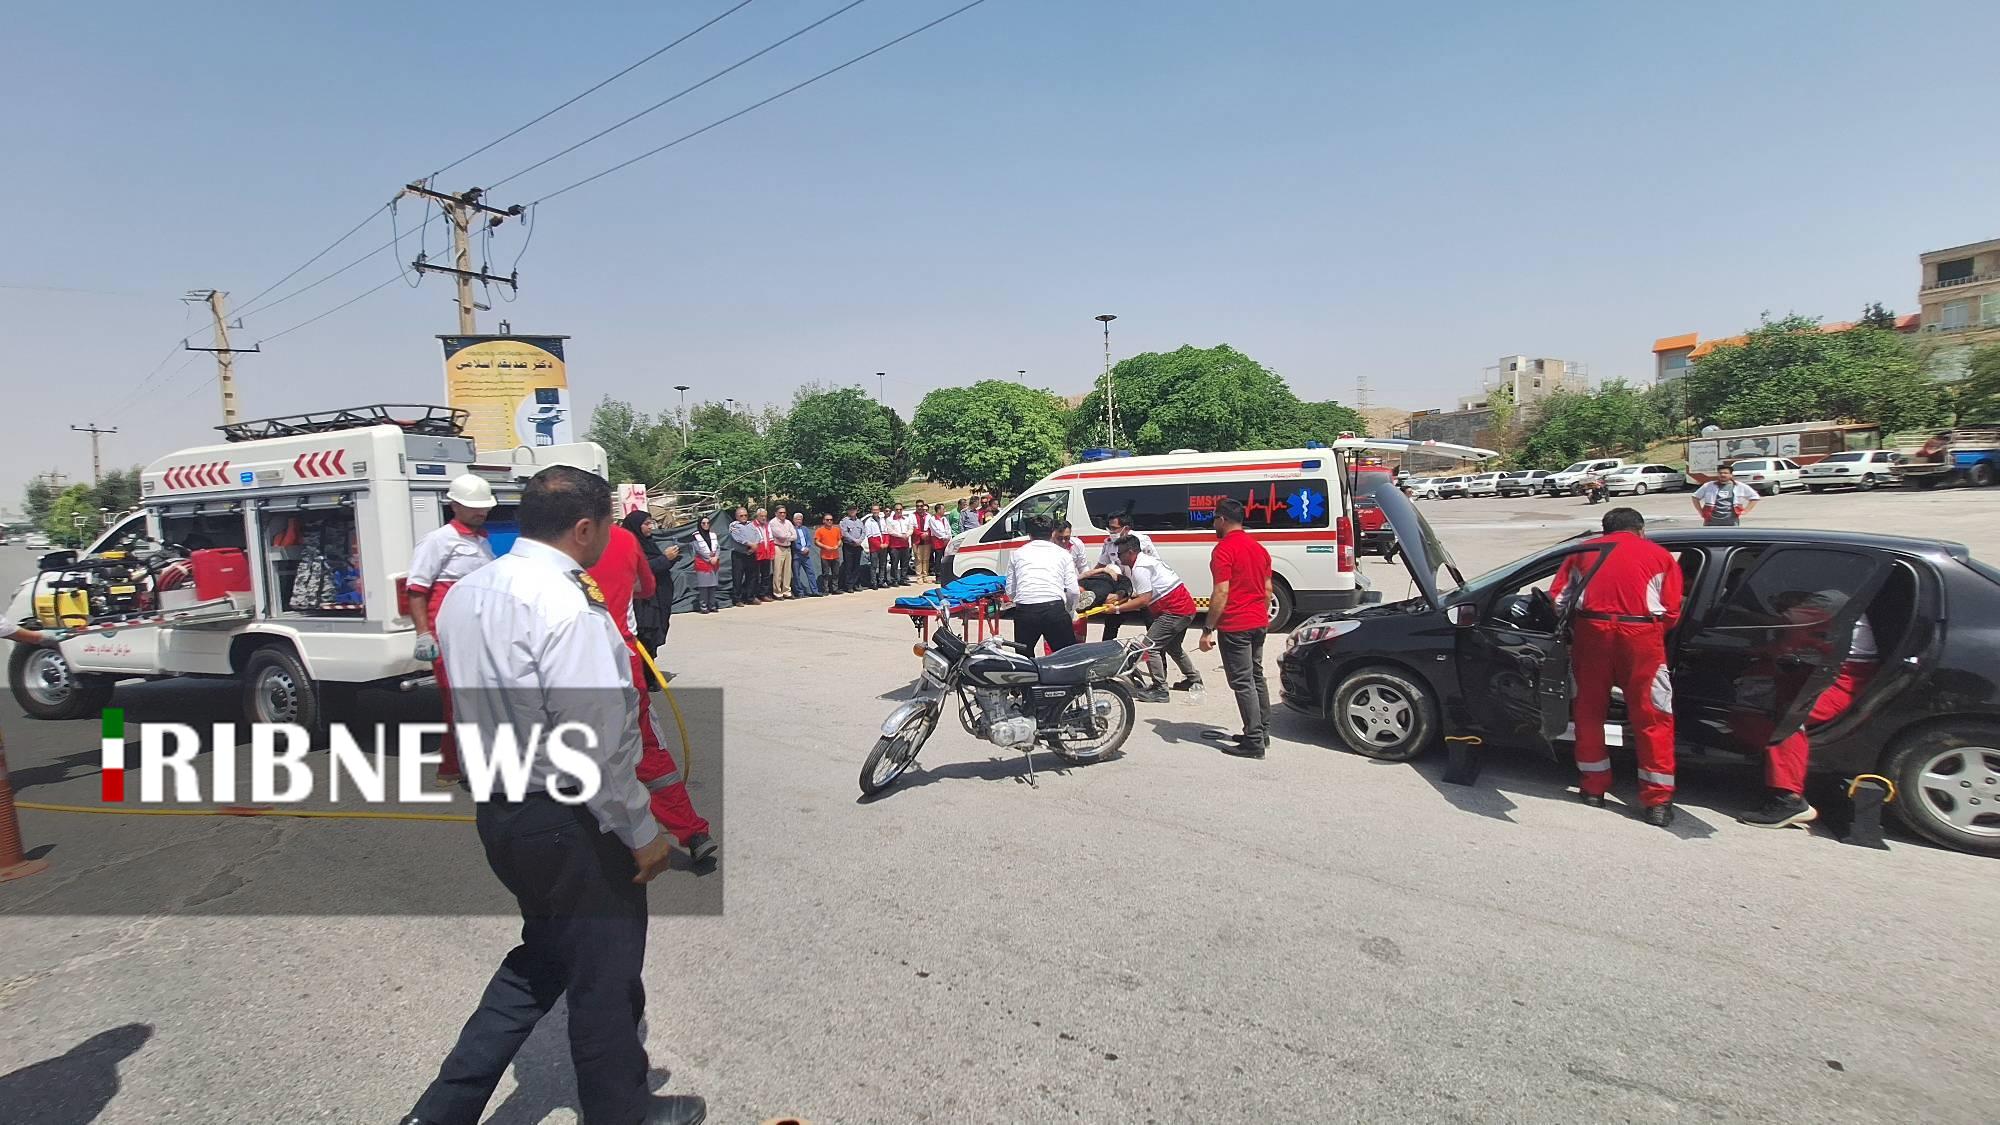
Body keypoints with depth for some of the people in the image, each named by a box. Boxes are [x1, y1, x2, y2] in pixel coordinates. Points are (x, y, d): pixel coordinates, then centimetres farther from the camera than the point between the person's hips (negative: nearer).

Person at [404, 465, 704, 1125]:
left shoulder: (466, 593, 4)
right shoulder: (569, 607, -25)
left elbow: (477, 702, 12)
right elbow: (593, 747, -25)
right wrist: (642, 832, -16)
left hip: (497, 811, 9)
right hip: (569, 822, -9)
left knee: (541, 960, 27)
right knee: (604, 978, 12)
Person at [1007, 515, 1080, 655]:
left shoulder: (1018, 553, 18)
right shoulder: (1062, 553, 15)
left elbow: (1010, 592, 15)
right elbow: (1073, 591, 7)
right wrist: (1070, 612, 24)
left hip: (1024, 611, 1)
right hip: (1055, 609, -1)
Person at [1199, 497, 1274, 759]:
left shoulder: (1224, 549, -14)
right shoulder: (1258, 548, 13)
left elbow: (1221, 593, -19)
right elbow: (1268, 589, 16)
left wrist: (1207, 630, -16)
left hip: (1235, 626, -9)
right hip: (1258, 623, 9)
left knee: (1242, 682, -4)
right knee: (1256, 677, 17)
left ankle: (1254, 741, -3)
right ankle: (1262, 732, 25)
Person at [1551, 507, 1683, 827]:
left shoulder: (1585, 550, 21)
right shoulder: (1659, 555, 18)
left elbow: (1557, 598, 13)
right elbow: (1671, 611, 10)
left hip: (1592, 630, 1)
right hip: (1641, 634, -1)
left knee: (1589, 712, 14)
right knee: (1652, 718, 6)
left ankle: (1593, 788, 23)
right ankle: (1657, 801, 8)